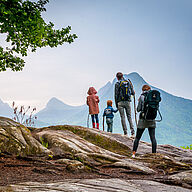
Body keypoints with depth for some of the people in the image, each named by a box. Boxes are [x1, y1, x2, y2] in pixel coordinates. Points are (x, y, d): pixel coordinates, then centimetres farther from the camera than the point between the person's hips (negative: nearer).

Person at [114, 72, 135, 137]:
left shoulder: (117, 84, -3)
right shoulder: (128, 83, 7)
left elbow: (116, 94, -4)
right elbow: (133, 93, 8)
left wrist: (116, 104, 3)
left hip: (120, 102, -3)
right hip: (127, 102, 3)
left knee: (122, 117, 1)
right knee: (129, 117, 5)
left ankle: (125, 133, 0)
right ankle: (132, 133, -3)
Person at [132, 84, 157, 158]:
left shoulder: (142, 97, -6)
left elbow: (138, 109, -4)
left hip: (143, 119, -2)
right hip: (152, 120, 2)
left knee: (137, 137, 8)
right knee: (153, 138, 3)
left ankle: (133, 154, 8)